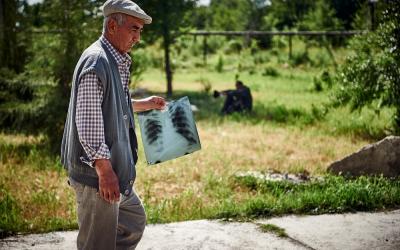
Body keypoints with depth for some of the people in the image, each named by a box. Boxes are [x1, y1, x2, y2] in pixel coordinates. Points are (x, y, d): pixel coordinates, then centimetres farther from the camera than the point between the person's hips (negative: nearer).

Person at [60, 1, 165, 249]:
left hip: (116, 171, 10)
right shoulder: (96, 61, -18)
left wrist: (144, 104, 29)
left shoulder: (116, 62, 13)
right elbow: (88, 122, -23)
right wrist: (105, 172, -23)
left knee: (135, 221, 23)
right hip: (97, 173, -10)